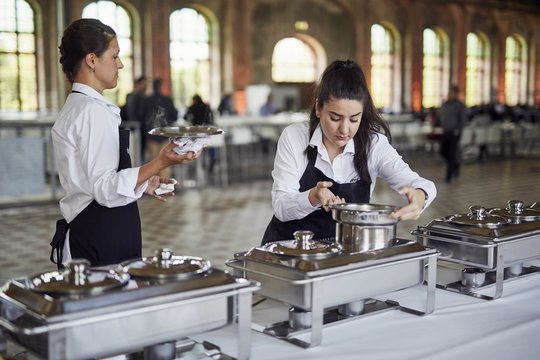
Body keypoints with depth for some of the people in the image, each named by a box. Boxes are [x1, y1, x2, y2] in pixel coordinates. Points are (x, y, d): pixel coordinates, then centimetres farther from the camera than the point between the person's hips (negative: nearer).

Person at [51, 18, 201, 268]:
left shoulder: (74, 109, 15)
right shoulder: (93, 111, -16)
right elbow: (106, 190, -21)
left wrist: (143, 184, 24)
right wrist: (160, 163, -25)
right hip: (101, 240, -10)